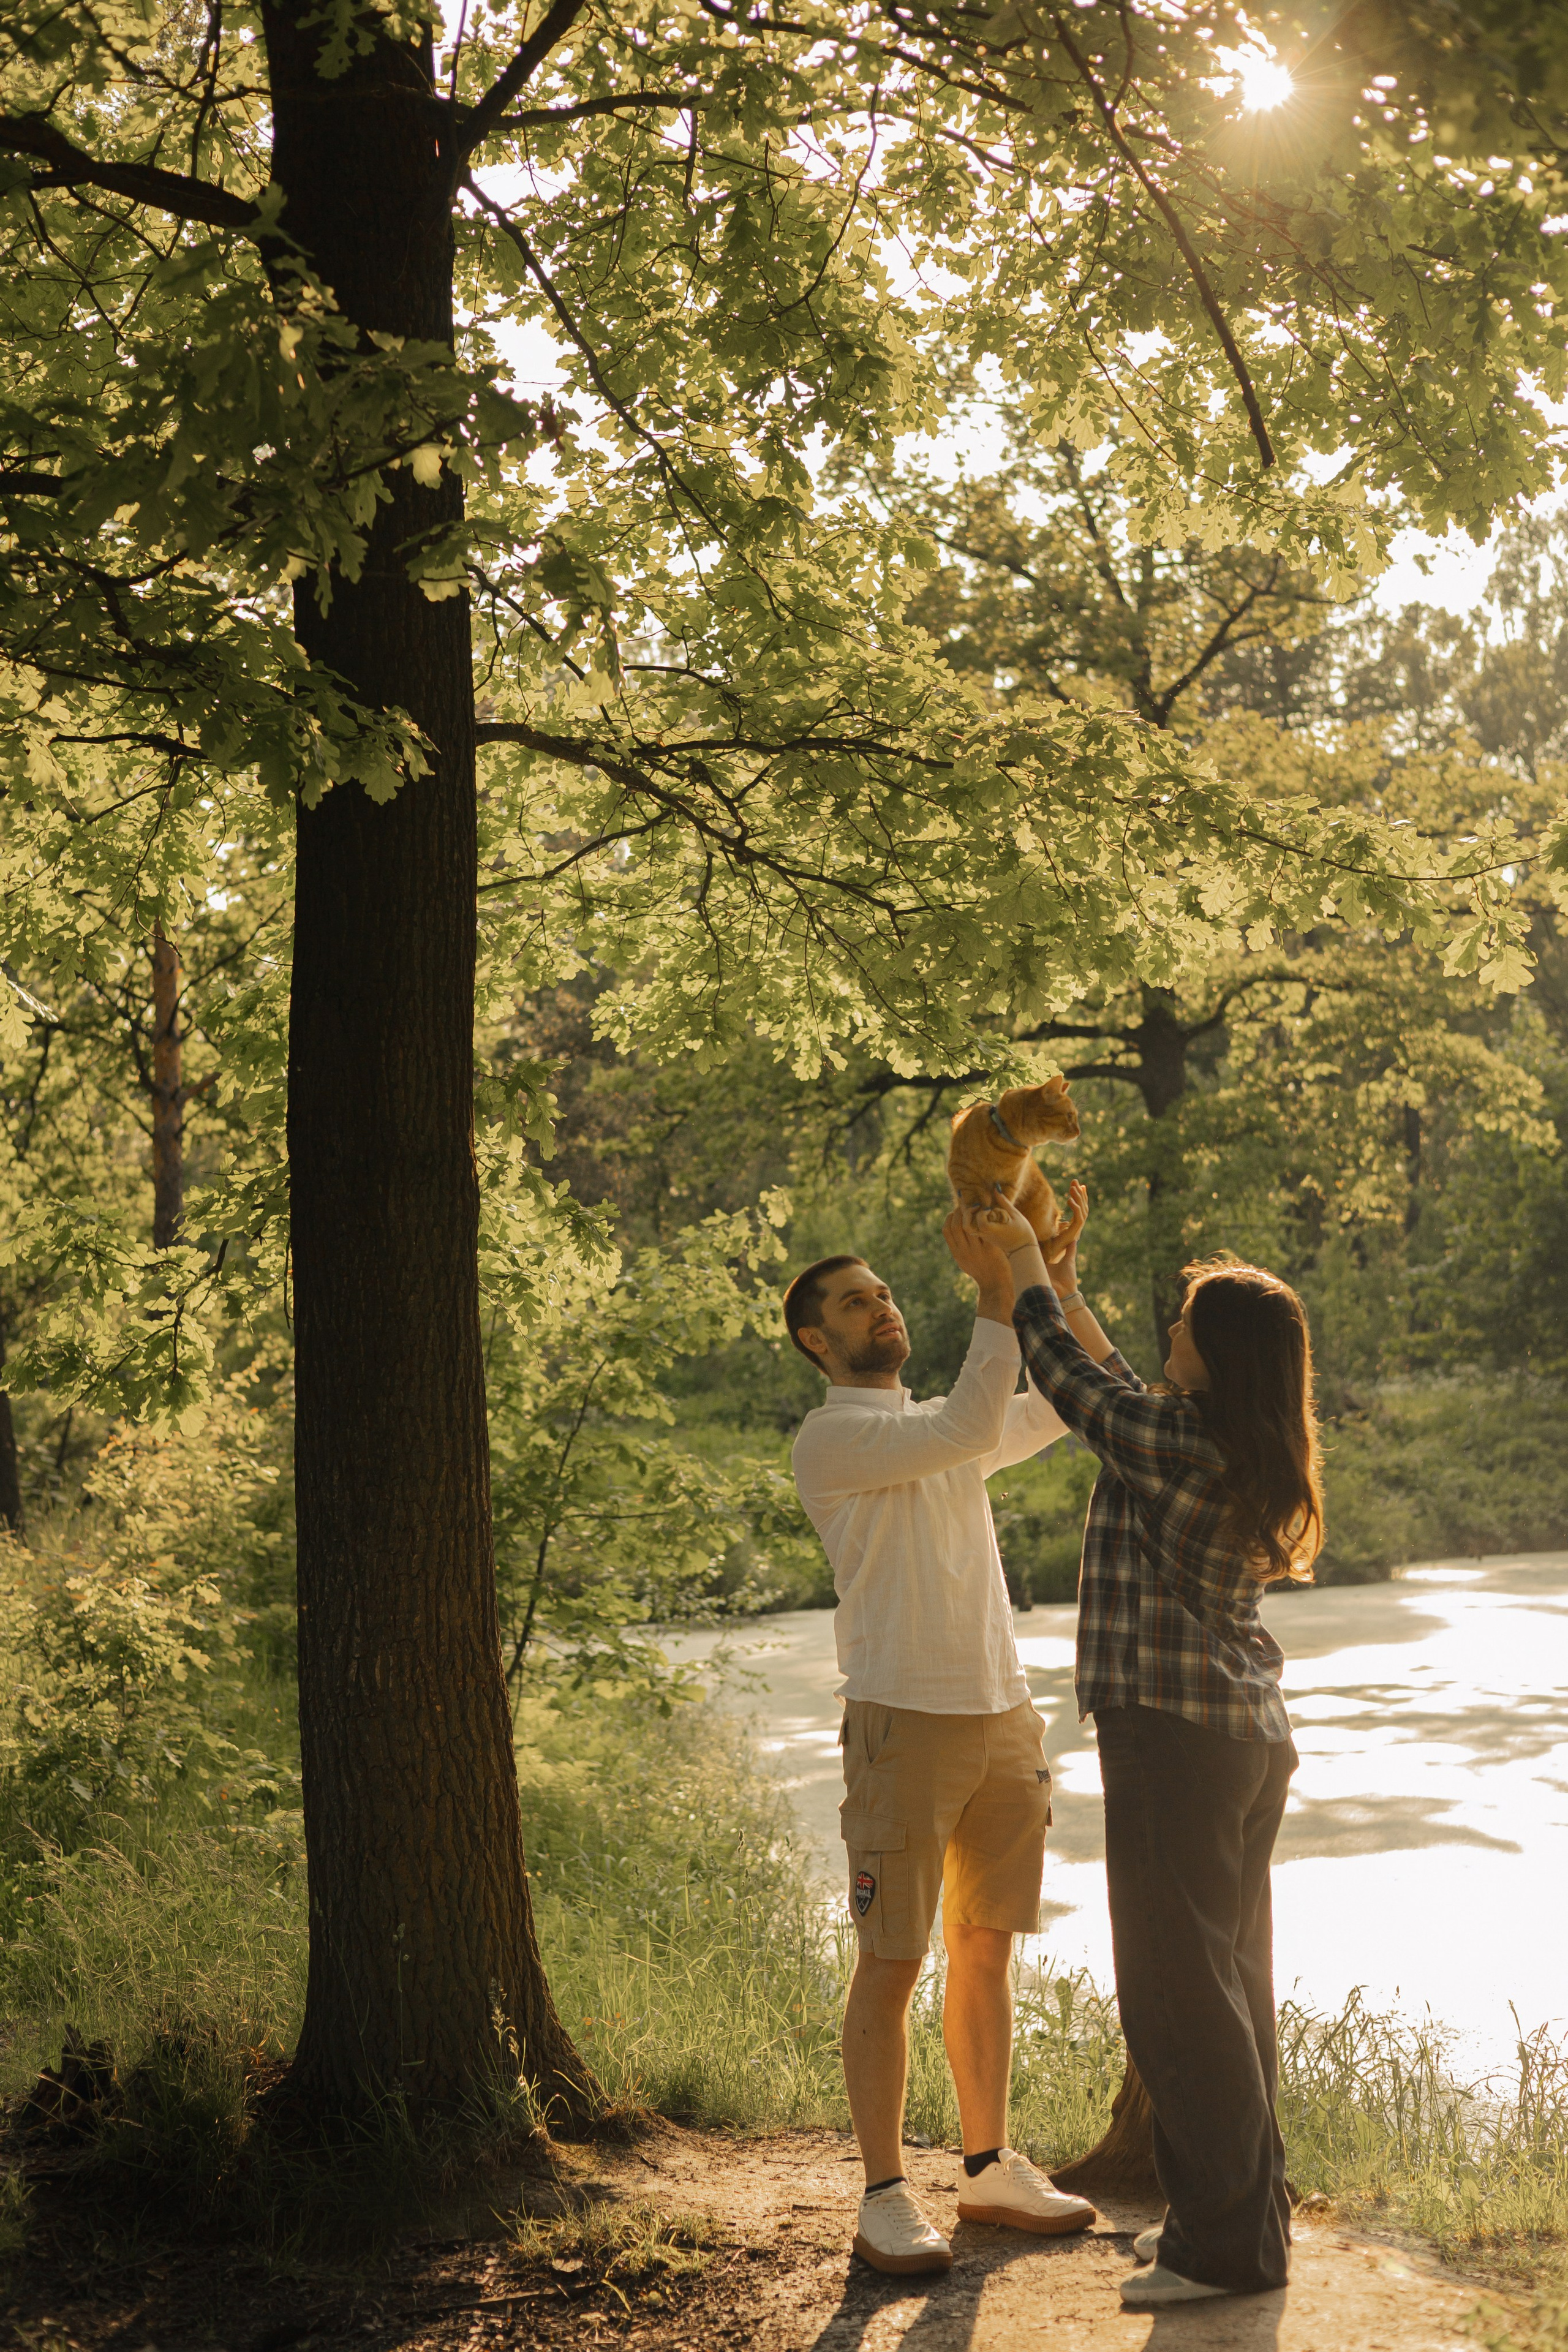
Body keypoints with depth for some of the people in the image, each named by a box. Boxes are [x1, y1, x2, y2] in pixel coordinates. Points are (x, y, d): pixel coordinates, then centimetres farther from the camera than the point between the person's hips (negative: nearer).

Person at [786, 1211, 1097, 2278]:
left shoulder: (946, 1431, 18)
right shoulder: (830, 1439, -7)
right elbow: (972, 1426, -19)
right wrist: (998, 1292, -20)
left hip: (1004, 1712, 7)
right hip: (905, 1719, -7)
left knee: (989, 1949, 13)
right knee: (894, 1963, -2)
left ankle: (991, 2167, 23)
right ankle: (886, 2195, 5)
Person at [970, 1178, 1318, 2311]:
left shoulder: (1177, 1442, -18)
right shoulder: (1253, 1455, 8)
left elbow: (1071, 1378, -4)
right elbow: (1117, 1390, 23)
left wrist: (1025, 1261, 10)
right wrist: (1064, 1280, 31)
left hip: (1173, 1737, -9)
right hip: (1253, 1735, 9)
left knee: (1178, 1988, -3)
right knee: (1231, 1976, 17)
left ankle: (1228, 2246, 2)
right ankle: (1245, 2209, 27)